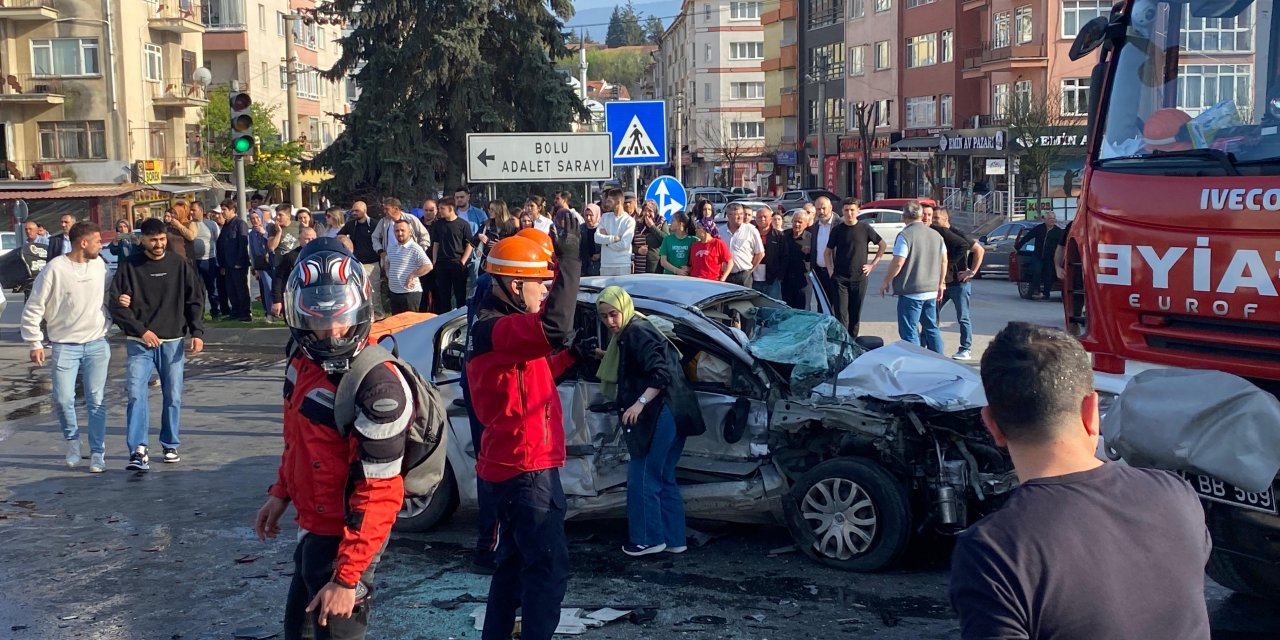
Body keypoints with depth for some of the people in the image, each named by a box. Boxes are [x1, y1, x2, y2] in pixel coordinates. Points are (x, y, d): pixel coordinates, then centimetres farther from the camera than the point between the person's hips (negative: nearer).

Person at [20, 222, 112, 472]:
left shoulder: (99, 265, 3)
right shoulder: (55, 269, -10)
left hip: (97, 345, 3)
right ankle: (72, 439, 20)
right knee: (63, 399, -7)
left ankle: (98, 453, 8)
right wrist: (35, 343, -6)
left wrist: (107, 324, 3)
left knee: (96, 401, 1)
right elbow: (33, 308, -5)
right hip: (65, 346, -3)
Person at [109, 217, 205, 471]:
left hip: (172, 342, 2)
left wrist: (197, 332, -5)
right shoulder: (129, 267, -1)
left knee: (173, 396, 6)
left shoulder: (179, 265, 3)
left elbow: (195, 300, 6)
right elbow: (115, 303, -2)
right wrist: (141, 330, -10)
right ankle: (138, 450, -14)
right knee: (136, 393, -15)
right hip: (139, 343, -1)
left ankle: (170, 445, 22)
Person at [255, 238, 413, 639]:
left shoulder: (377, 387, -28)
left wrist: (346, 577, -25)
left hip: (343, 537, -9)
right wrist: (281, 493, 19)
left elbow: (378, 496, -27)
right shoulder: (303, 360, -1)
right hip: (311, 527, 9)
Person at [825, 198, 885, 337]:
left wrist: (872, 264, 3)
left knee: (855, 313, 8)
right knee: (841, 314, -6)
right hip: (840, 278, 0)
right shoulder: (837, 230, 2)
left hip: (859, 278, 0)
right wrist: (830, 269, 1)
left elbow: (883, 245, 8)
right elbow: (827, 251, 12)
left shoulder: (865, 228, -1)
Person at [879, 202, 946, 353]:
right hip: (931, 291, 7)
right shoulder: (936, 235, 9)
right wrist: (940, 284, 24)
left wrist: (886, 282, -7)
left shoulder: (905, 235, -13)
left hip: (911, 291, -7)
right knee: (932, 327, 17)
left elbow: (898, 263, -19)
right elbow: (944, 261, 15)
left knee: (909, 331, -1)